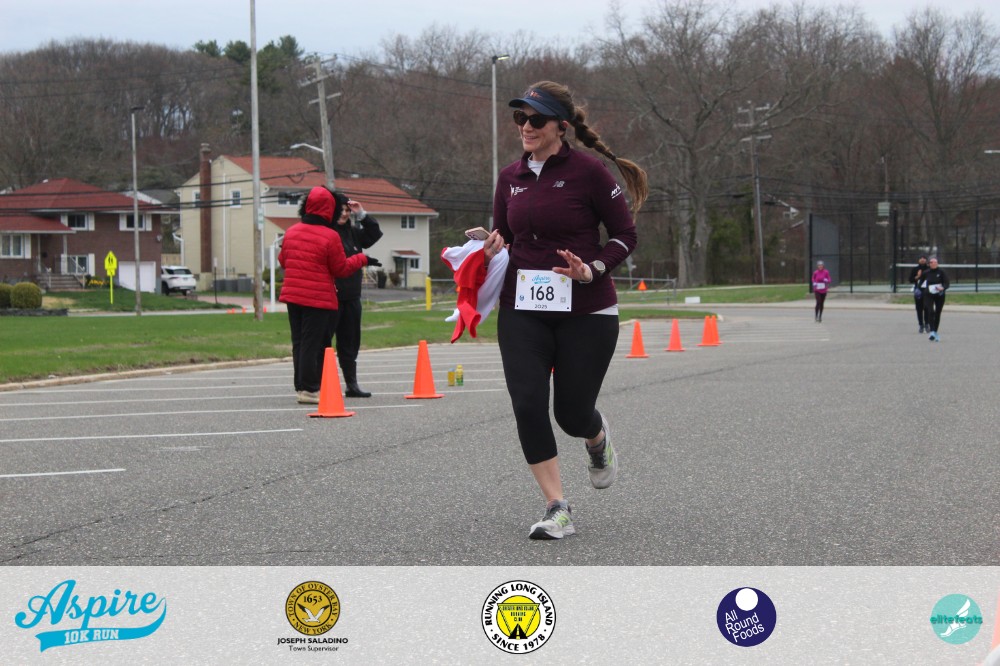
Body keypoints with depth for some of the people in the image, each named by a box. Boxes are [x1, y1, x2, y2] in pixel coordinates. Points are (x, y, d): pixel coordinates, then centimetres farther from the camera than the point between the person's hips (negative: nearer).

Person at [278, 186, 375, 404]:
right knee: (312, 343, -3)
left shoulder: (292, 232, 5)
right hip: (318, 299, -6)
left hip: (292, 296, 6)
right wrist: (362, 259, 8)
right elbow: (341, 269, -7)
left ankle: (301, 385, 18)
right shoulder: (330, 237, -13)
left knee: (299, 342, 13)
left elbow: (282, 260, 17)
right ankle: (308, 388, -2)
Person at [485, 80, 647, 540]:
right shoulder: (510, 178, 7)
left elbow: (625, 234, -3)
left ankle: (599, 439, 41)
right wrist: (493, 248, -5)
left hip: (586, 312, -4)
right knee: (528, 404, -12)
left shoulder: (587, 171, -8)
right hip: (522, 312, 4)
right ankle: (557, 509, -4)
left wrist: (593, 270, -19)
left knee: (572, 413, 1)